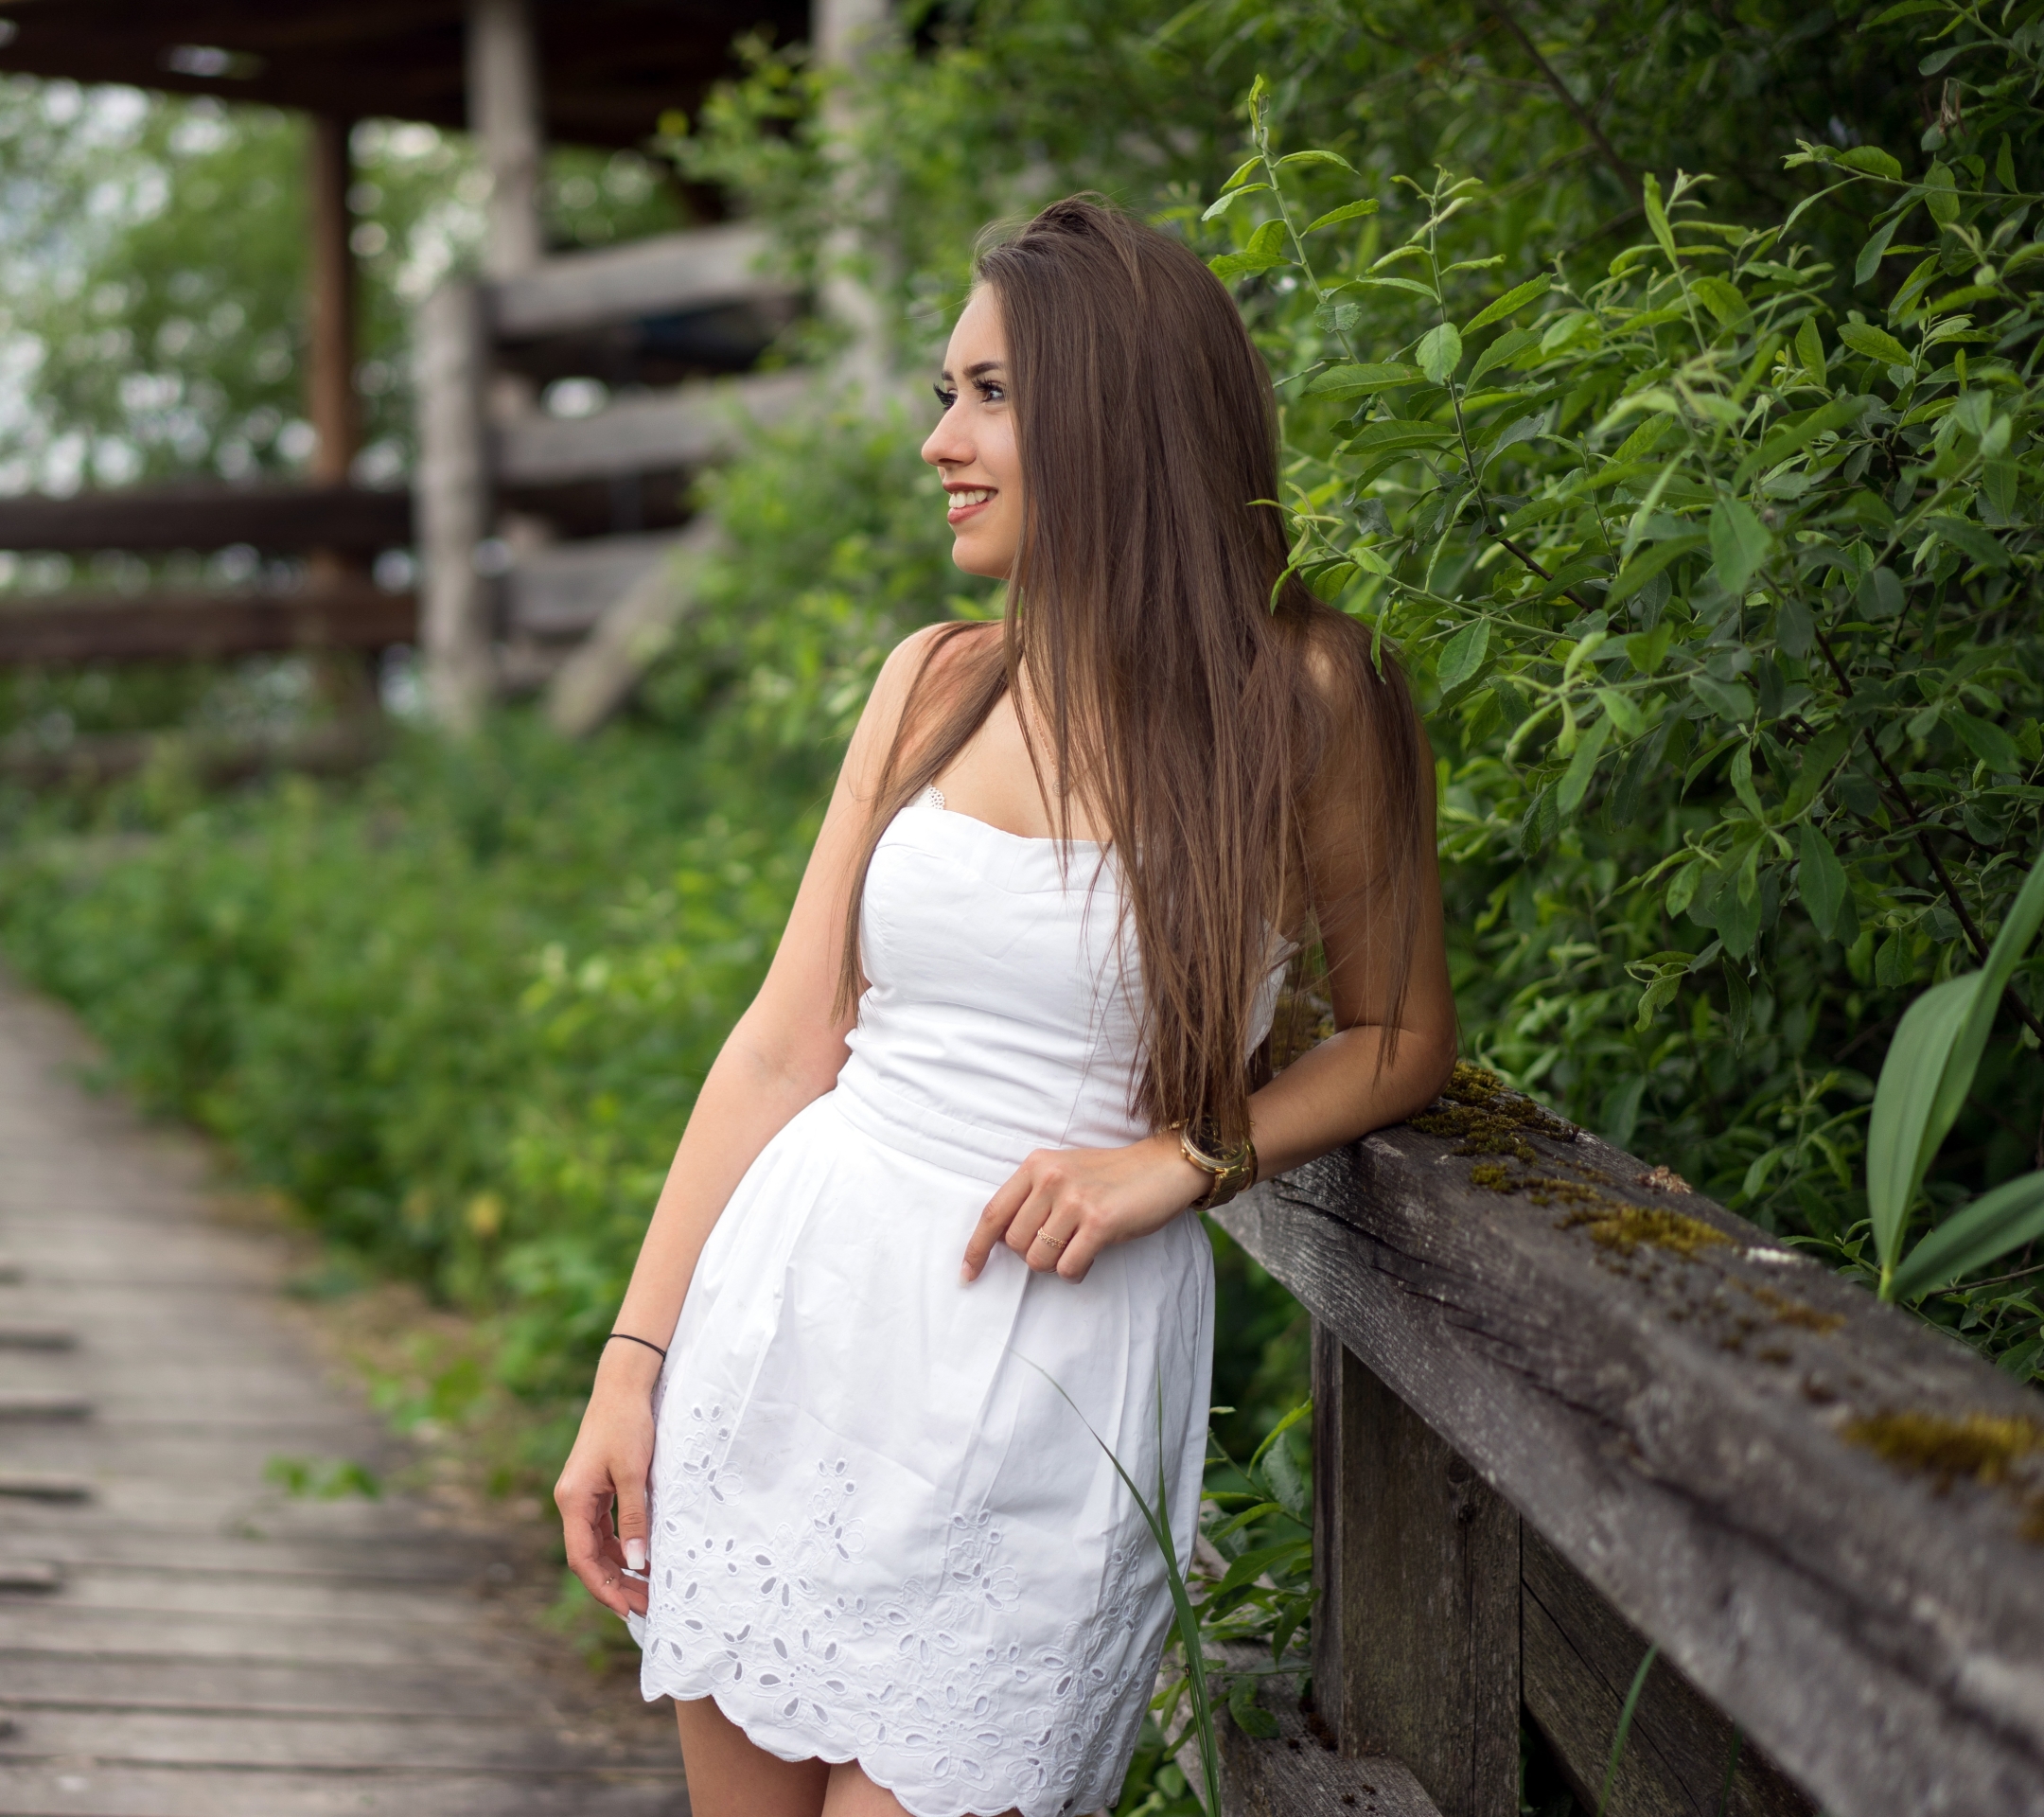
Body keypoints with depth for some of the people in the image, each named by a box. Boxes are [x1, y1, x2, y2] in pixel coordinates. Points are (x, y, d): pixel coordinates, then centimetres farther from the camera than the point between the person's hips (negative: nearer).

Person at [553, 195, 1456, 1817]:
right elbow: (787, 1044, 5)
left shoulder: (1299, 698, -5)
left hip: (1050, 1362, -4)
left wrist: (1177, 1161, -12)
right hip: (794, 1304, 4)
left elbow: (1403, 1038, 5)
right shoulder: (936, 685, 6)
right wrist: (634, 1362, 1)